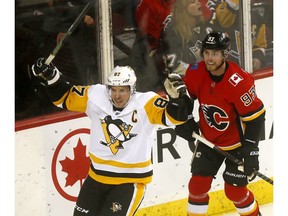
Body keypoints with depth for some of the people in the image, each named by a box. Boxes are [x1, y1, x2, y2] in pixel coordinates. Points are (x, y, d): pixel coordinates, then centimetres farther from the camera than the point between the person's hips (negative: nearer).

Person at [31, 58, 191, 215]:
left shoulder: (145, 104, -18)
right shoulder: (96, 97, -6)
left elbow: (174, 116, -27)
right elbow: (65, 97, 5)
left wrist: (177, 95, -45)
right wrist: (51, 77, -8)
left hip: (131, 180, -5)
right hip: (97, 177, 5)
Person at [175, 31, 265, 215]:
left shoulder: (239, 82, -30)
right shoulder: (196, 73, -15)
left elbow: (255, 116, -23)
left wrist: (251, 149, -22)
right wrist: (184, 121, -1)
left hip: (237, 143, -4)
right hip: (209, 140, 5)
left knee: (235, 190, 2)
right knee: (198, 185, 2)